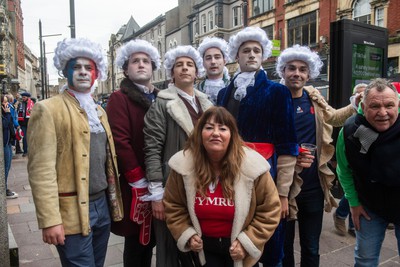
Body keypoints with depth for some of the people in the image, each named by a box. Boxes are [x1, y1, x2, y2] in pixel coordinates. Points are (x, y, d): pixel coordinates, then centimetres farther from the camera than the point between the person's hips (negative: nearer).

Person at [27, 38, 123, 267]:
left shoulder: (99, 110, 12)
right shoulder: (48, 109, -10)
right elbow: (41, 169, -16)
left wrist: (113, 198, 13)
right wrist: (50, 220, -19)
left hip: (103, 204, 7)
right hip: (72, 210, -7)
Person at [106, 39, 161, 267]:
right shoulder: (119, 99, -4)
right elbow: (120, 141, -13)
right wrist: (138, 180, -15)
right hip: (135, 185, -5)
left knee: (151, 238, 17)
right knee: (136, 241, 9)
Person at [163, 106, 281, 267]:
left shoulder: (252, 166, -21)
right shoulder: (183, 164, -16)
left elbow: (270, 210, -9)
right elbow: (173, 206, 0)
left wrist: (247, 242, -13)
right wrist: (187, 234, -9)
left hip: (239, 248, -1)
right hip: (204, 246, 1)